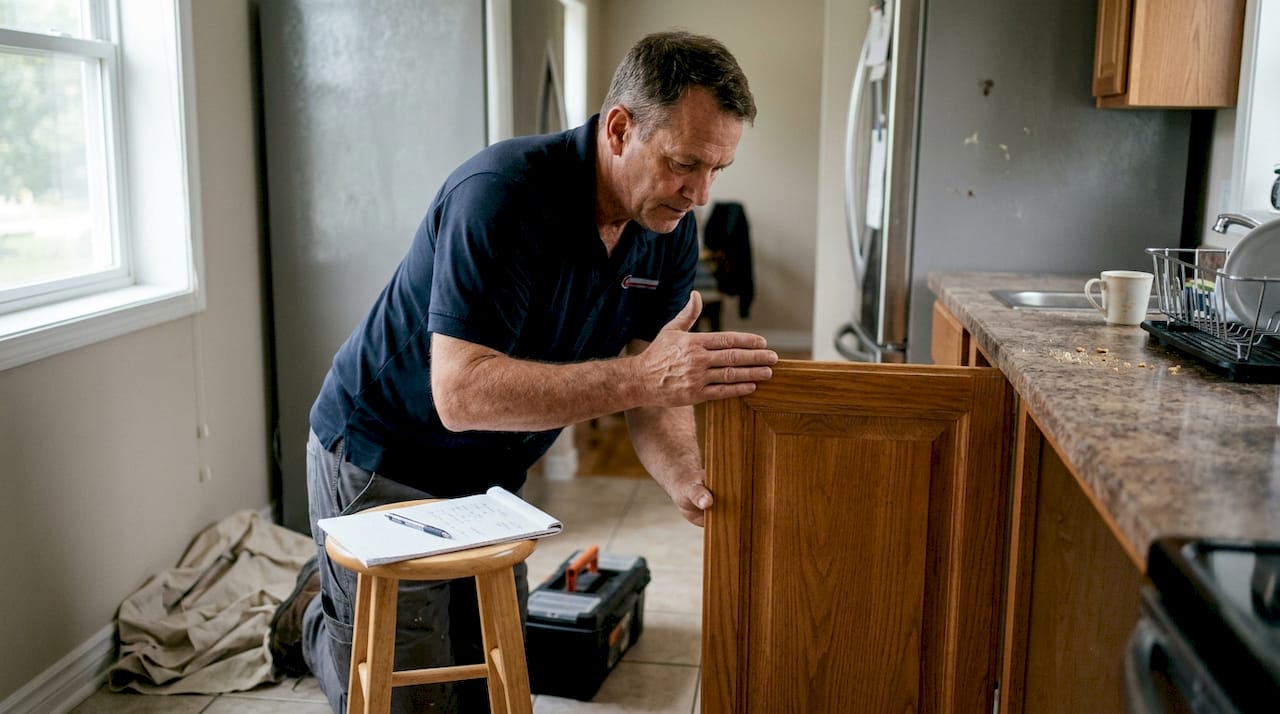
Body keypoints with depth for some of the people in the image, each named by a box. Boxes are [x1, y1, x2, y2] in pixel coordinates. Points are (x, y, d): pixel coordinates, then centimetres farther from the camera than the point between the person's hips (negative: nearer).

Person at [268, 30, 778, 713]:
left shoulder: (670, 230, -8)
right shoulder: (502, 193, -31)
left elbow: (653, 389, -9)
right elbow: (461, 392, -38)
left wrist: (691, 485, -30)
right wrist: (641, 375, -46)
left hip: (489, 474, 7)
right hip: (379, 459, -7)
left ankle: (339, 595, 37)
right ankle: (315, 618, 30)